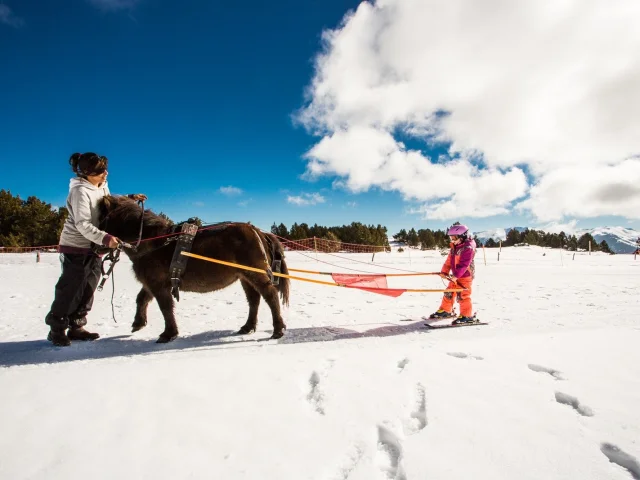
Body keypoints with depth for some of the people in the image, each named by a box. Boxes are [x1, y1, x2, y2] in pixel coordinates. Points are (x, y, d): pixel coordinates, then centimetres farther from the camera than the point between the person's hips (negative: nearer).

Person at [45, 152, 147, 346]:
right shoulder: (80, 191, -20)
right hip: (76, 247, -8)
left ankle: (76, 327, 21)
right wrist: (104, 238, -39)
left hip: (95, 247, 8)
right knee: (70, 289, -2)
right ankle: (57, 330, 12)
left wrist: (129, 199, 6)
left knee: (87, 290, 11)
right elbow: (82, 225, -27)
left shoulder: (102, 186, 4)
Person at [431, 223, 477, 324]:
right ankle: (445, 310, 28)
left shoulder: (468, 248, -17)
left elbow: (464, 264, -25)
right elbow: (449, 260, 15)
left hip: (465, 276, -9)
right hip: (455, 276, 9)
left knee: (462, 296, -7)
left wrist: (456, 275, -29)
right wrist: (444, 272, 9)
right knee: (448, 293, 14)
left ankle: (467, 316, 3)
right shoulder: (454, 247, 11)